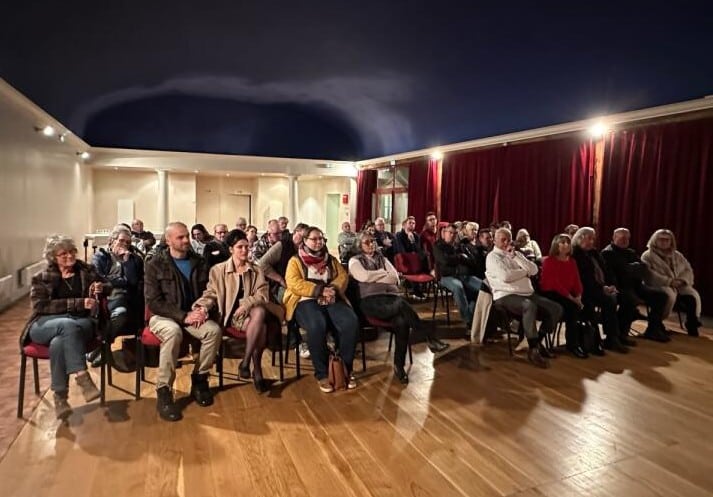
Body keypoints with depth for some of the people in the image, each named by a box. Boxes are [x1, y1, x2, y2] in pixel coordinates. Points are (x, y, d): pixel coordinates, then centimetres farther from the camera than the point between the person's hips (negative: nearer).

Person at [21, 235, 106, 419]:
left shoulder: (87, 271, 14)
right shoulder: (42, 278, 9)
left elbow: (110, 288, 22)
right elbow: (41, 306, -6)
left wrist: (102, 289, -4)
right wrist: (78, 303, -17)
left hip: (82, 322, 1)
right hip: (46, 324, -1)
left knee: (59, 342, -35)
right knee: (67, 325, -38)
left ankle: (60, 397, -31)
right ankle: (82, 377, -43)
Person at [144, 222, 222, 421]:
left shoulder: (199, 263, 8)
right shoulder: (155, 265, -4)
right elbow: (153, 302, -11)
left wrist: (203, 310, -14)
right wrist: (183, 316, -21)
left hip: (193, 315, 3)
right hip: (163, 316, -3)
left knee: (214, 330, -27)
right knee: (173, 331, -38)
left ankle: (199, 379, -7)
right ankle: (163, 391, -26)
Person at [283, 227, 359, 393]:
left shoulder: (331, 259, 23)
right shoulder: (295, 260, 10)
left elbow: (343, 276, 10)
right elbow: (294, 284, -6)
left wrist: (332, 289, -12)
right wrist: (320, 290, -15)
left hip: (331, 300, 4)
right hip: (306, 300, -3)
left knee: (351, 322, -27)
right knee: (317, 326, -37)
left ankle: (346, 368, -13)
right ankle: (322, 373, -21)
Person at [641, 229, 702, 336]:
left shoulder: (677, 255, 19)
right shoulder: (648, 255, -2)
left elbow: (688, 270, 16)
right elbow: (649, 274, -15)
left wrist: (682, 280, -7)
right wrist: (669, 281, -21)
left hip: (678, 285, 6)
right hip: (659, 285, -6)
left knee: (694, 295, -22)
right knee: (670, 294, -37)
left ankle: (692, 324, -5)